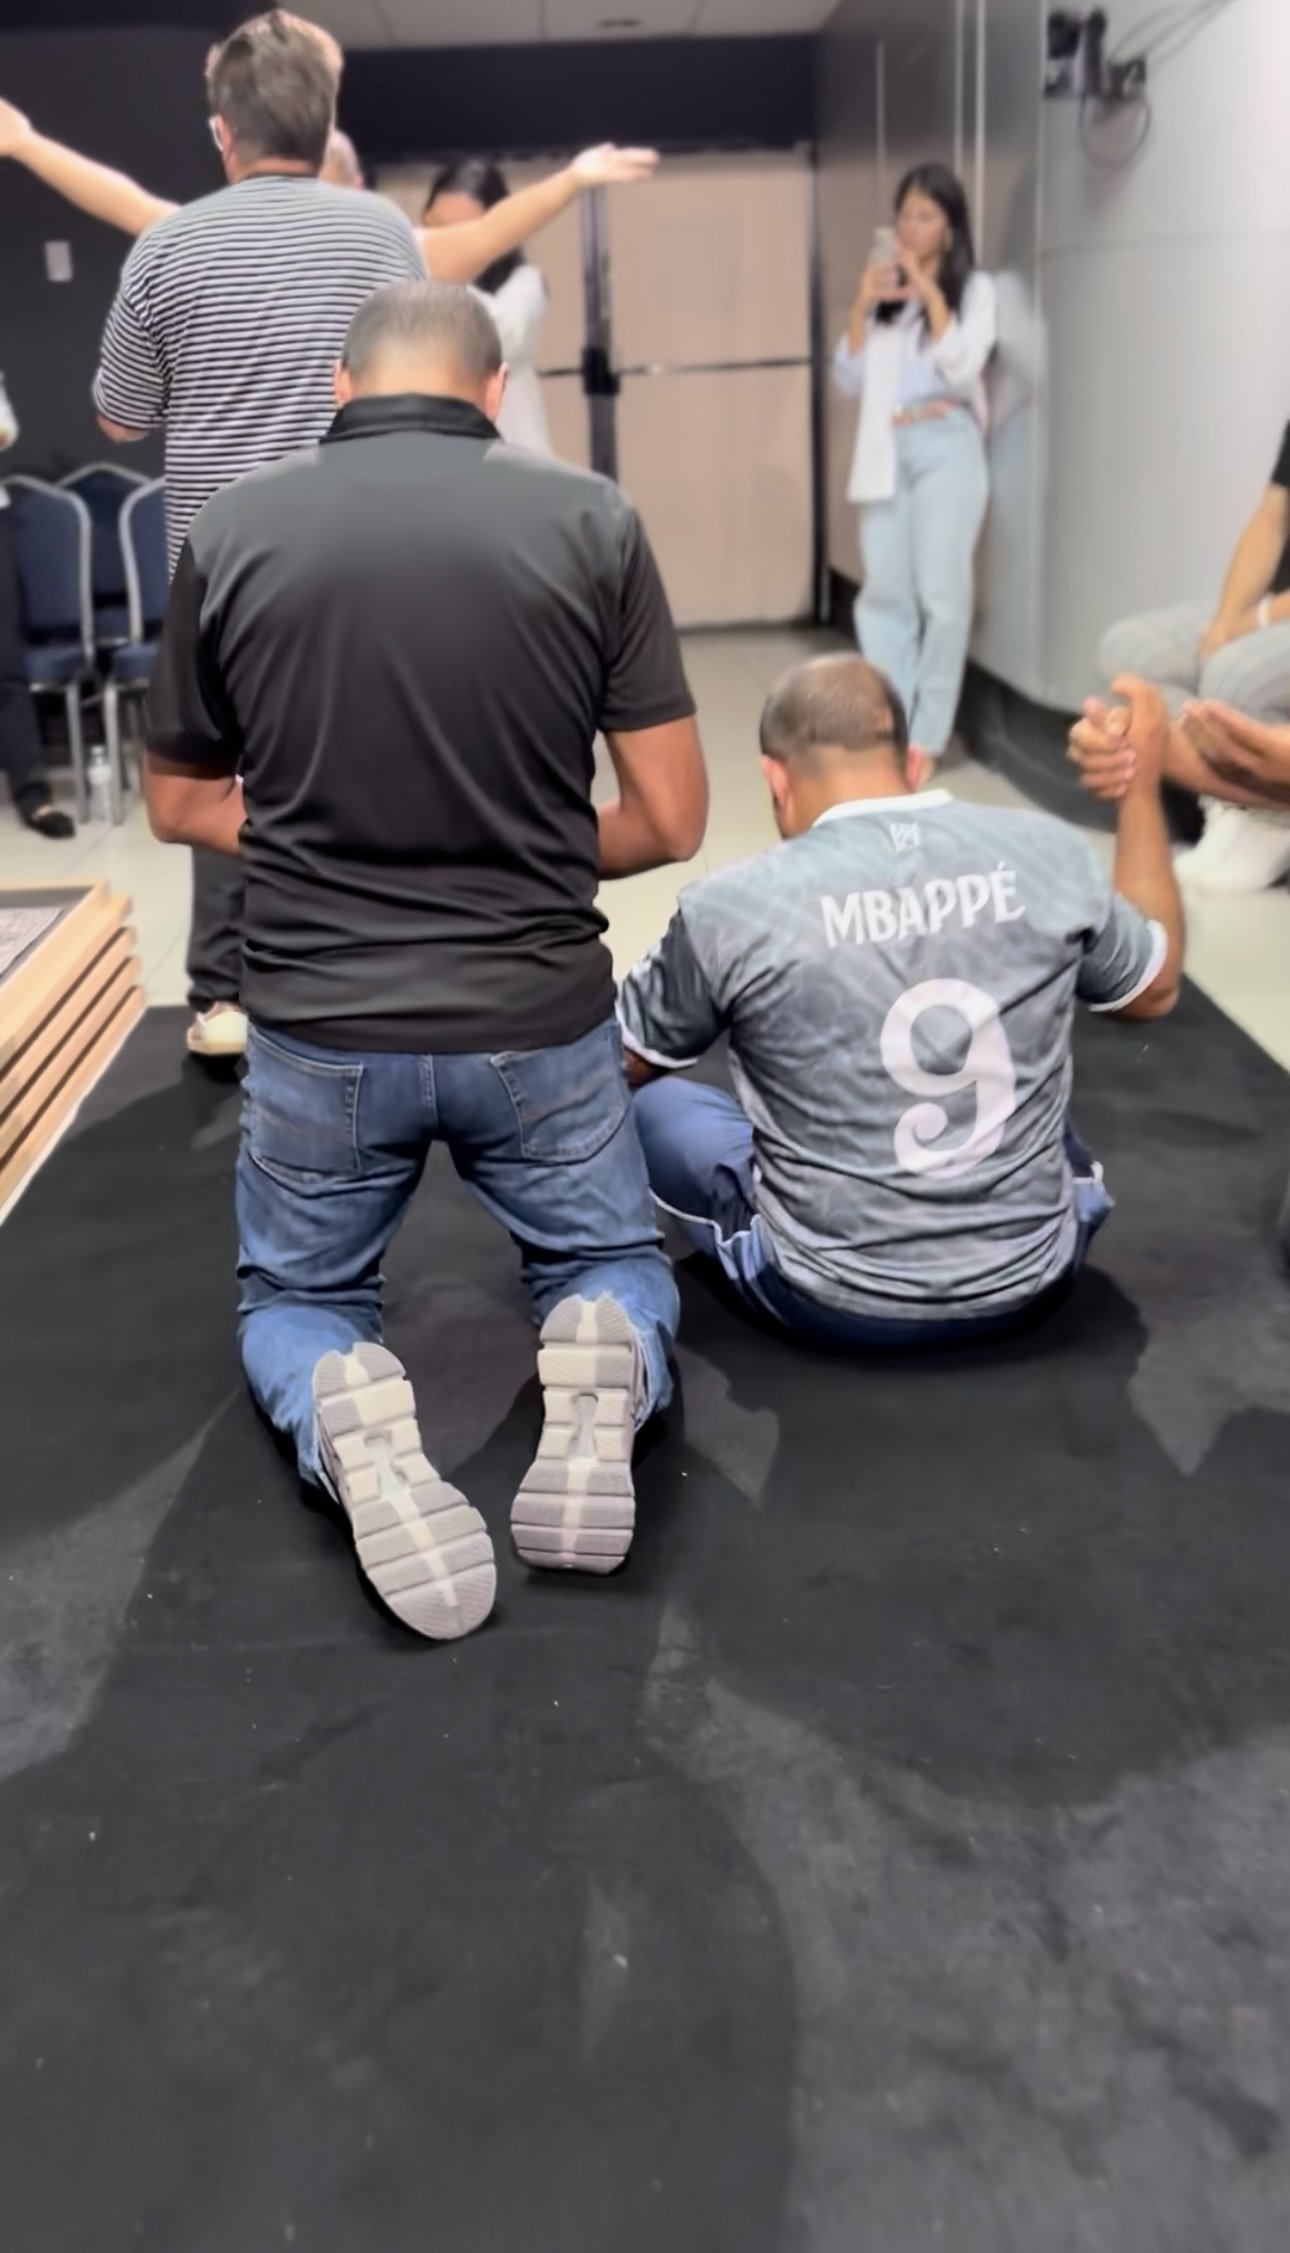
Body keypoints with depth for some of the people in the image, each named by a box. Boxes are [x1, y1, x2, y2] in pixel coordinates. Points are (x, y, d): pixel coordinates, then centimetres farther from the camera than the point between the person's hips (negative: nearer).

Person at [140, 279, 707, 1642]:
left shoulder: (232, 532, -3)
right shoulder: (590, 522, -6)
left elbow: (181, 807, 7)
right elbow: (671, 822, -3)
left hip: (320, 1026, 1)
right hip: (537, 1020, 0)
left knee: (295, 1302, 26)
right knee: (614, 1265, 27)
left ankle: (348, 1428, -11)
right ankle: (599, 1382, -10)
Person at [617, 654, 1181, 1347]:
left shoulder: (731, 907, -17)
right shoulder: (1049, 855, -8)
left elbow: (617, 1066, 1)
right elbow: (1156, 987, 12)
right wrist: (1142, 785, 19)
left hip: (837, 1302, -4)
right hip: (1031, 1280, 5)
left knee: (644, 1104, 18)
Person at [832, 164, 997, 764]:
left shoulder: (974, 290, 5)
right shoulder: (883, 291, 15)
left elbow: (962, 370, -9)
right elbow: (848, 380, 9)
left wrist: (931, 296, -11)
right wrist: (862, 306, -2)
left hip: (945, 451, -4)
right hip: (886, 453, 4)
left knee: (941, 596, -6)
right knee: (882, 595, 2)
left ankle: (927, 734, -1)